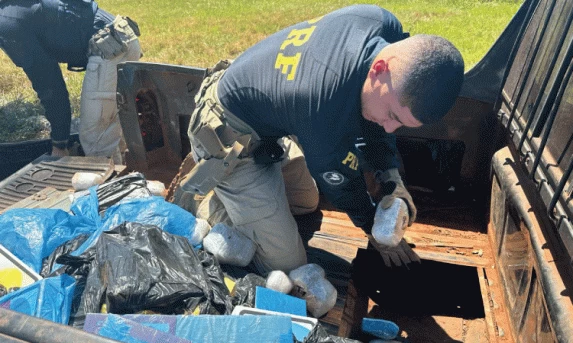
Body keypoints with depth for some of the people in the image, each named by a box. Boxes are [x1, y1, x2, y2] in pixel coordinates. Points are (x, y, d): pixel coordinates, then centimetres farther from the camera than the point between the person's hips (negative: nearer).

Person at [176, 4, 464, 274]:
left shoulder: (383, 24, -18)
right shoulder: (326, 113, -40)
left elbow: (373, 120, 0)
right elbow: (342, 183, -17)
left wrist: (392, 179, -7)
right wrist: (376, 230, 3)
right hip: (230, 141, -8)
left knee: (306, 204, 25)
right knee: (286, 265, -4)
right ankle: (207, 206, 13)